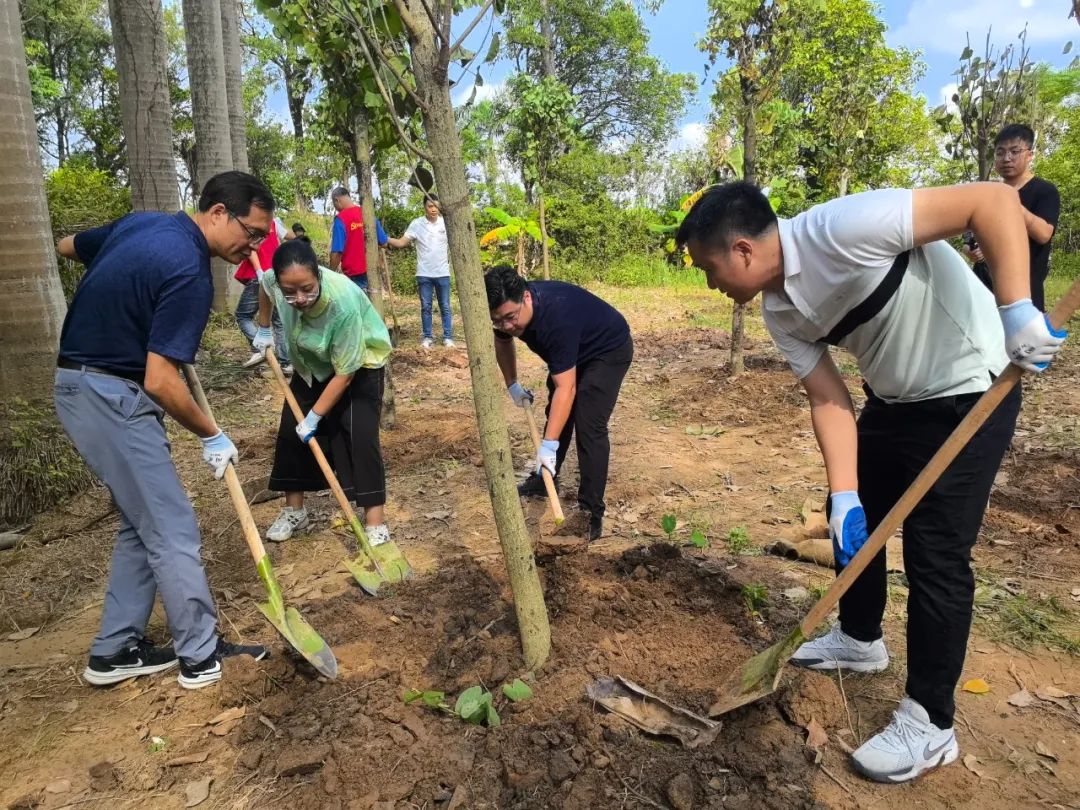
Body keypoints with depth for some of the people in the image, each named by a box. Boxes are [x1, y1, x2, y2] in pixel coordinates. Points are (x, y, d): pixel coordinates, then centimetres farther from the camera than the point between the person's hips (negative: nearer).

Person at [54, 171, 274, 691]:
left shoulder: (141, 223, 6)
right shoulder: (189, 273, -22)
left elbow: (67, 247, 24)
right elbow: (160, 383, -24)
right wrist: (212, 437, -9)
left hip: (80, 385, 10)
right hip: (112, 397, -10)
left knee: (142, 524, 16)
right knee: (173, 530, 0)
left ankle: (114, 651, 24)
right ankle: (201, 655, 12)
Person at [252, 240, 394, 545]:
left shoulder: (344, 302, -41)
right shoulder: (277, 281, -26)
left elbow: (345, 373, -32)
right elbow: (264, 284, 5)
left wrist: (314, 417, -25)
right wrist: (264, 329, 11)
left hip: (359, 364, -5)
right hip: (312, 363, 6)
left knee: (359, 436, -17)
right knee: (291, 430, 4)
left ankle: (376, 524, -12)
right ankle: (294, 511, 21)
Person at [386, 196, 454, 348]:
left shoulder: (446, 222, -1)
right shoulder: (417, 224, -3)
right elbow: (401, 242, -6)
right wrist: (385, 239, -19)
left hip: (442, 273, 0)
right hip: (424, 274, 0)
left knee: (445, 307, 7)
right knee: (426, 307, 7)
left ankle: (448, 337, 13)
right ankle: (427, 337, 16)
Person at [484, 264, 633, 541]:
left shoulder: (557, 316, -42)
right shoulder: (508, 310, -19)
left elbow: (566, 388, -41)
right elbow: (503, 341, 7)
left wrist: (549, 444, -43)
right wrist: (512, 385, 6)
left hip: (609, 349, -8)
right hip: (572, 349, 8)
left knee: (589, 425, -19)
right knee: (556, 414, 16)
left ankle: (591, 513, -15)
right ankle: (544, 479, 35)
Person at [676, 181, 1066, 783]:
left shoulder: (843, 228, -30)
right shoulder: (779, 312, -5)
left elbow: (994, 198, -27)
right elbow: (830, 401, -4)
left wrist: (1016, 309, -34)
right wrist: (845, 495, -12)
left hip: (968, 392, -8)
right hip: (894, 399, 8)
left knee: (935, 550, -5)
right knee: (855, 519, 16)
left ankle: (930, 724, 12)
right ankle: (860, 640, 41)